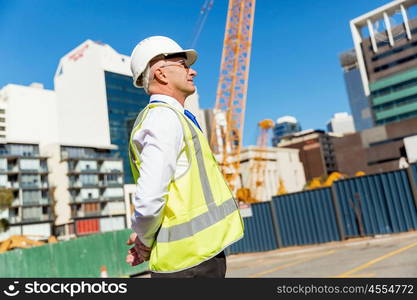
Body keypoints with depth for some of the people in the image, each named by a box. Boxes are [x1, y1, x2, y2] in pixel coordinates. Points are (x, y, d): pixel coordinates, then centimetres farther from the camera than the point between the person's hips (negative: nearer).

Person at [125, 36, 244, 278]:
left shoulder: (163, 116, 15)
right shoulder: (165, 117, -16)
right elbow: (149, 201, -25)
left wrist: (144, 239, 7)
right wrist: (145, 242, -7)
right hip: (193, 259, -9)